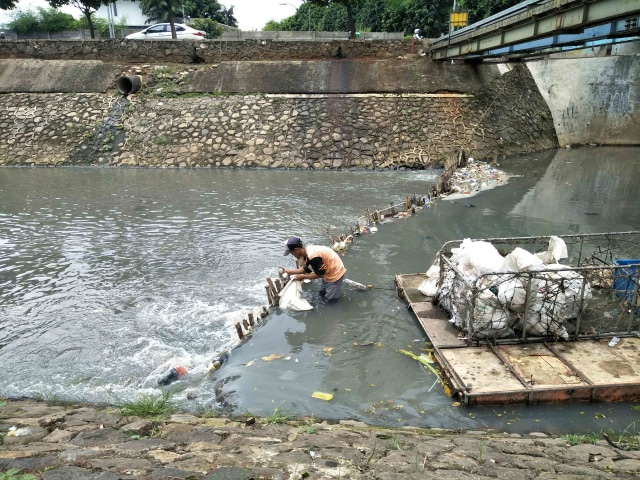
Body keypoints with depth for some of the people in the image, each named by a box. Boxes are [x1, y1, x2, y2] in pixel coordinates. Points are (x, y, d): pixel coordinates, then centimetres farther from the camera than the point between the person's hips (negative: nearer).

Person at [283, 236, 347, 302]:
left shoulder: (312, 256, -33)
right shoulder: (308, 250, -2)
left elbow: (320, 274, -22)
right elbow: (306, 269, 11)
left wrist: (303, 277, -13)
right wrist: (290, 272, 10)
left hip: (335, 272, -9)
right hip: (329, 271, 9)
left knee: (330, 299, -2)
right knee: (322, 294, 18)